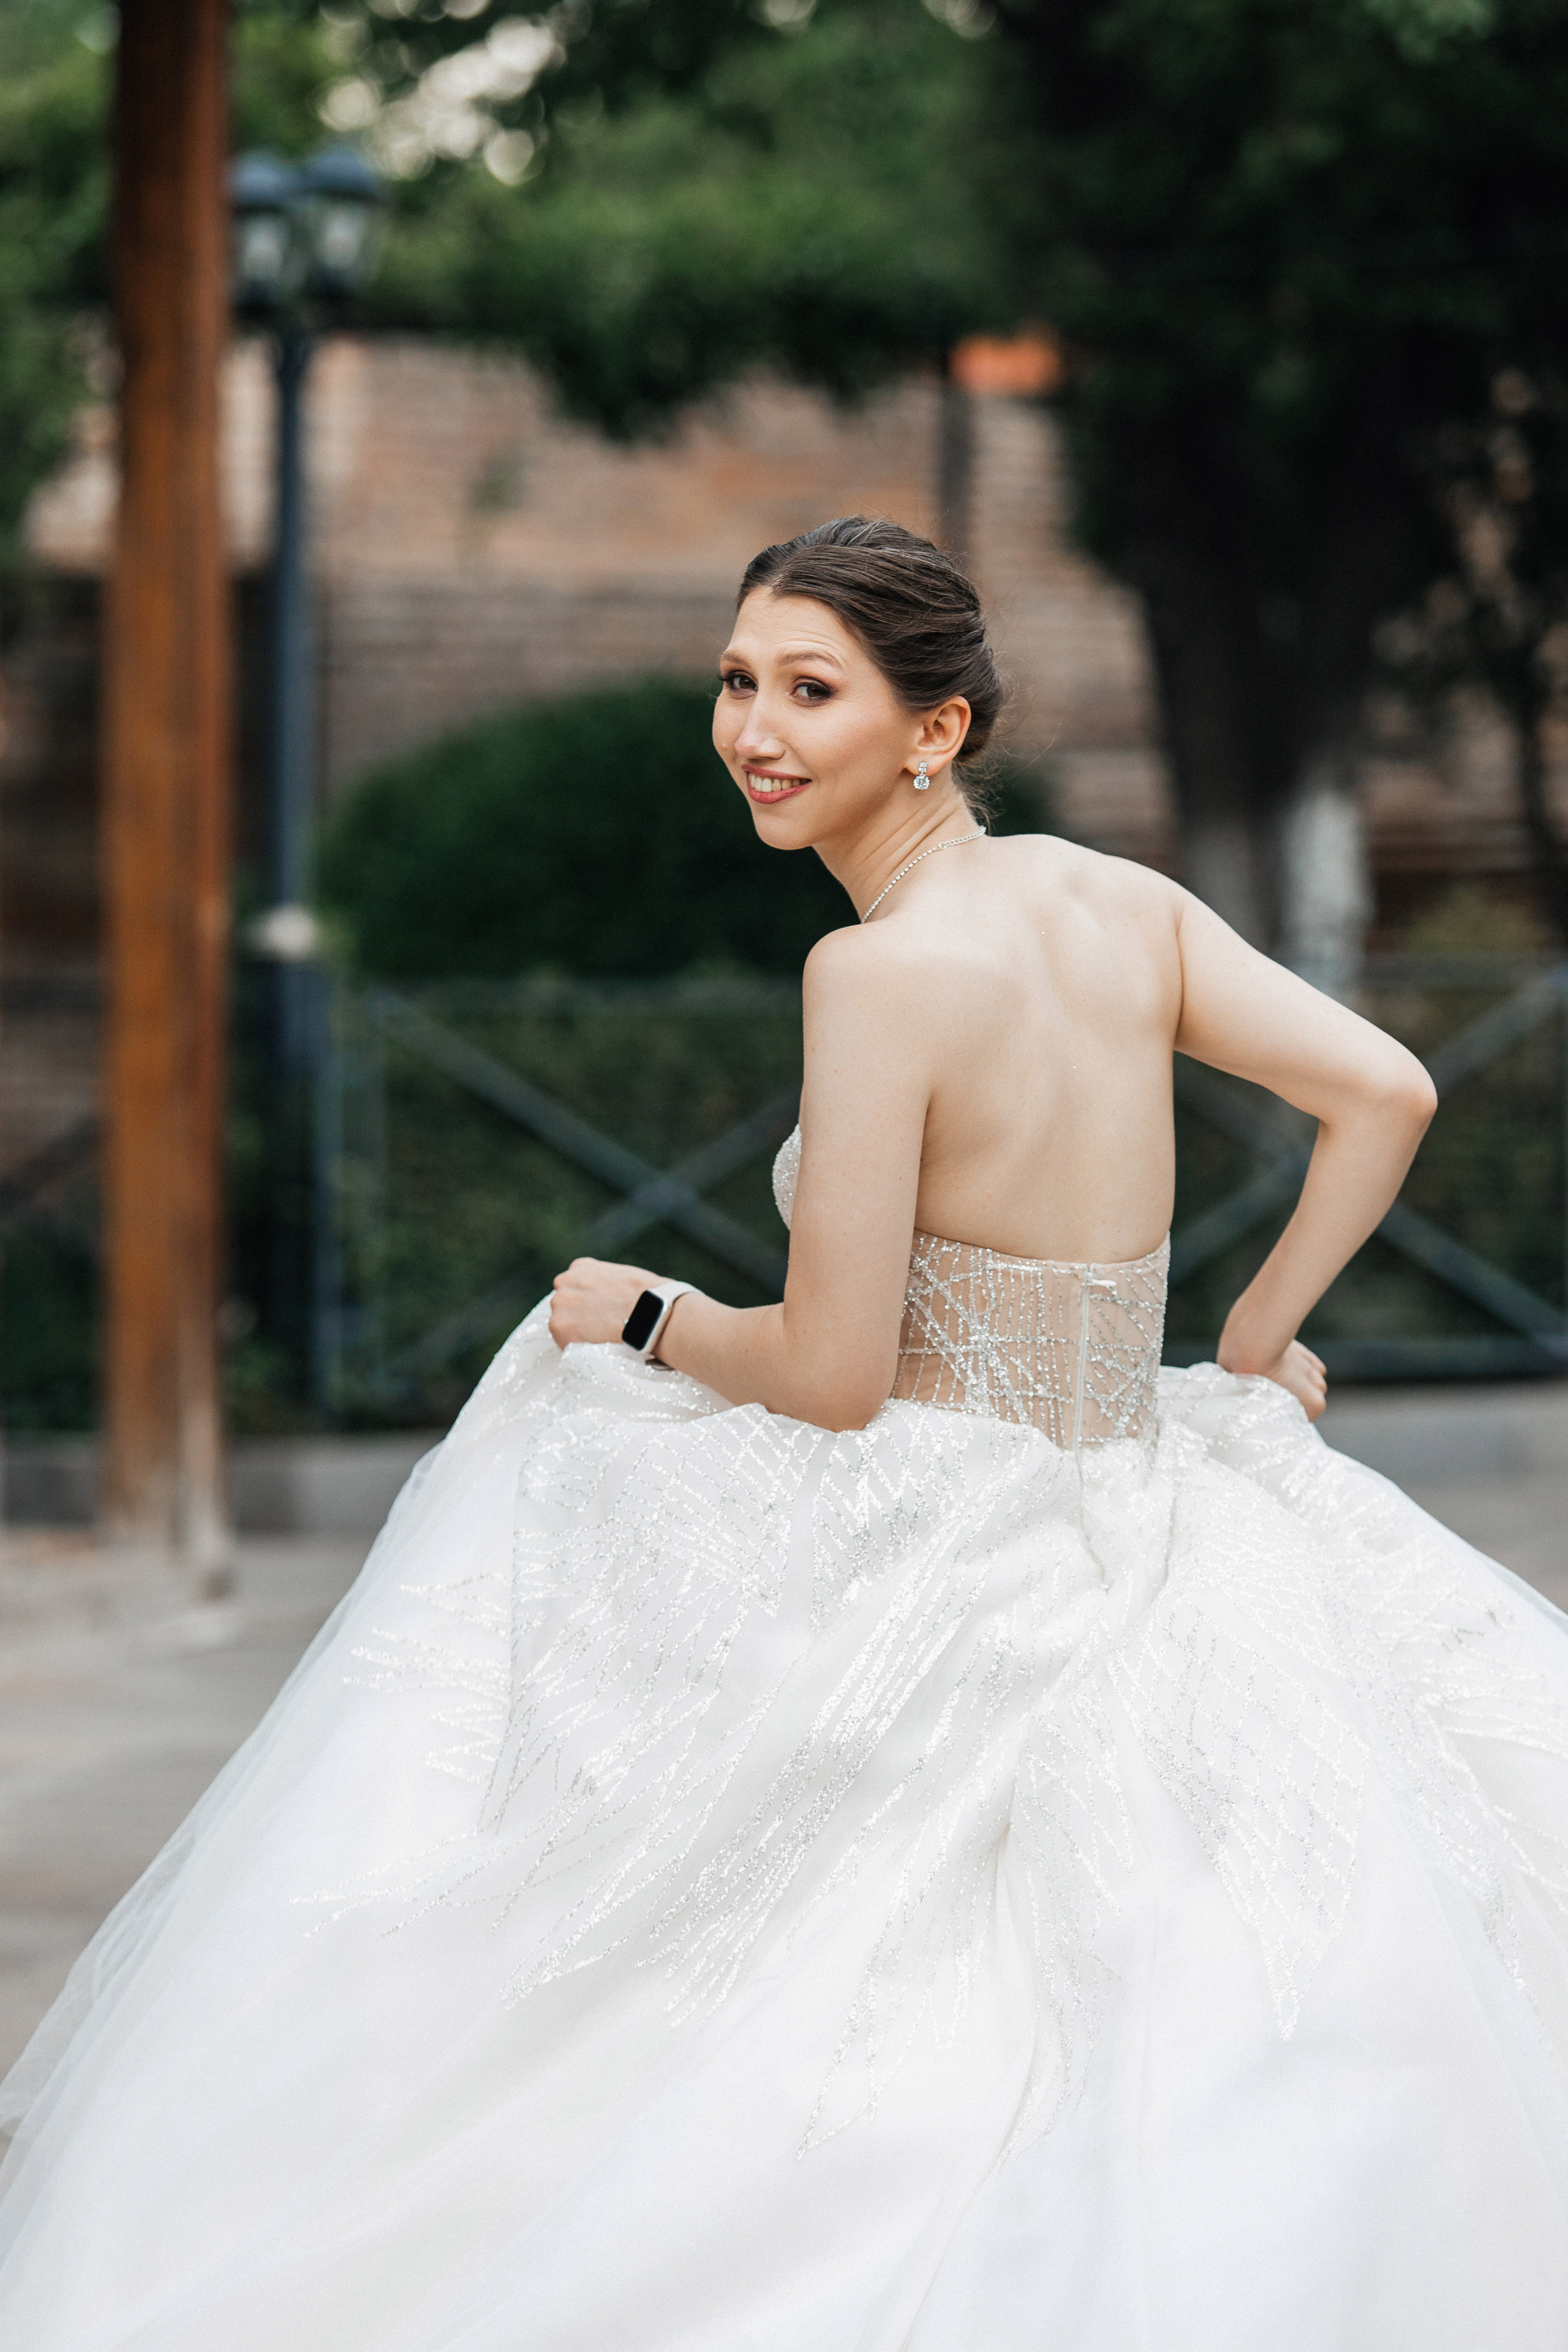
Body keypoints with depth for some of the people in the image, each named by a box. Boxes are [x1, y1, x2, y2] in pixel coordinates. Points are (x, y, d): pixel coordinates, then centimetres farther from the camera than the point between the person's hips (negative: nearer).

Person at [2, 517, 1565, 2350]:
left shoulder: (881, 969, -19)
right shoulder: (1122, 904, 2)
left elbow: (830, 1373, -19)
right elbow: (1386, 1095, 6)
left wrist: (639, 1319, 0)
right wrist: (1259, 1339, 16)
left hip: (928, 1607, -6)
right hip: (1138, 1540, 6)